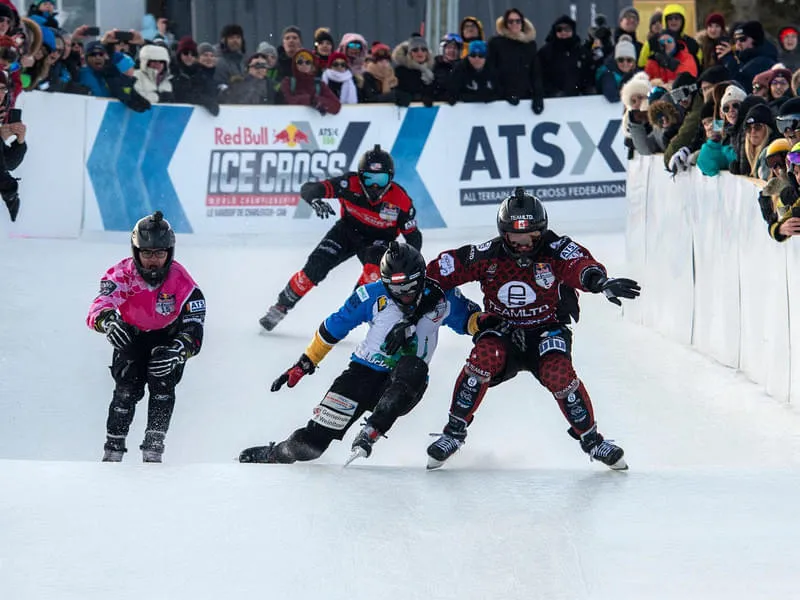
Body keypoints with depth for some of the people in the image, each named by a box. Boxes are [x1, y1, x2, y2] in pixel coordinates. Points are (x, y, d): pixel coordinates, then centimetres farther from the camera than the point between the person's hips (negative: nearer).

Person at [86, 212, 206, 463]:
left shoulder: (181, 282, -28)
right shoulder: (123, 274, -28)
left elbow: (193, 329, -32)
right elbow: (100, 304, -41)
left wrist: (177, 352, -53)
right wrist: (107, 320, -66)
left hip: (168, 336, 0)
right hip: (131, 335, 0)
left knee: (162, 386, -19)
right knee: (127, 389, -15)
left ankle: (153, 451, -11)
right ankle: (112, 452, -8)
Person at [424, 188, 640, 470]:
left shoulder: (554, 250, -16)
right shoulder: (488, 256, -10)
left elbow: (580, 265, -36)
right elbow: (440, 269, -1)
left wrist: (599, 281, -56)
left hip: (546, 330, -1)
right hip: (501, 331, 1)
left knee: (559, 374, -28)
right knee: (483, 358, -31)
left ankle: (591, 439, -5)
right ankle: (454, 431, -14)